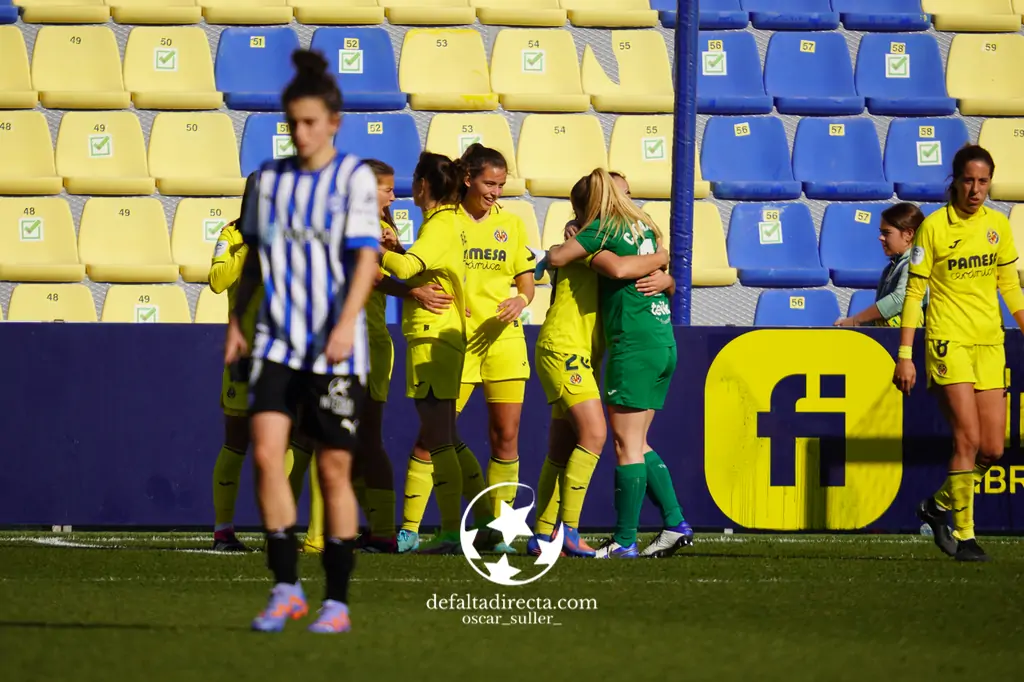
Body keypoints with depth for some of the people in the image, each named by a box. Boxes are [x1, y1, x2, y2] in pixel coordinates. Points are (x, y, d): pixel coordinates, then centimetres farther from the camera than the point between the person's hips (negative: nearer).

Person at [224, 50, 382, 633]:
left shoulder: (355, 178, -4)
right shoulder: (268, 180, 10)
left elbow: (366, 258, -12)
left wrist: (346, 323, -24)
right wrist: (236, 321, 17)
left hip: (336, 349, -3)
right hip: (278, 342, 3)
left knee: (335, 469, 1)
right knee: (266, 452, -14)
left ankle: (338, 602, 9)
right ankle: (286, 590, -9)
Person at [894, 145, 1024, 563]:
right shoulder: (934, 227, -5)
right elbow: (914, 293, -3)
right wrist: (904, 355, -7)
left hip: (990, 343, 5)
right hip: (948, 341, -5)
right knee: (968, 439, -14)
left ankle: (940, 504, 26)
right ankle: (964, 535, -6)